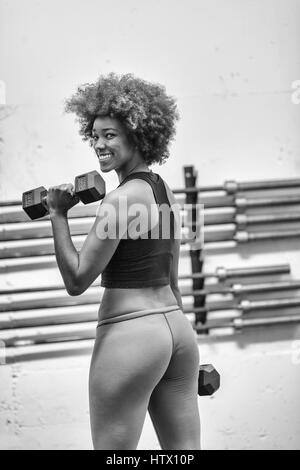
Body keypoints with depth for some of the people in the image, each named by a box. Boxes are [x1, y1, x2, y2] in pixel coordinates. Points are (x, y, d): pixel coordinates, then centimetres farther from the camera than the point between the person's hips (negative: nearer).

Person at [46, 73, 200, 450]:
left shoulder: (121, 199, -15)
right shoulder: (164, 190, 11)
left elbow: (76, 280, -15)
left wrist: (57, 214, -9)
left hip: (129, 334, -9)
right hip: (178, 329, 9)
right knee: (184, 451, 11)